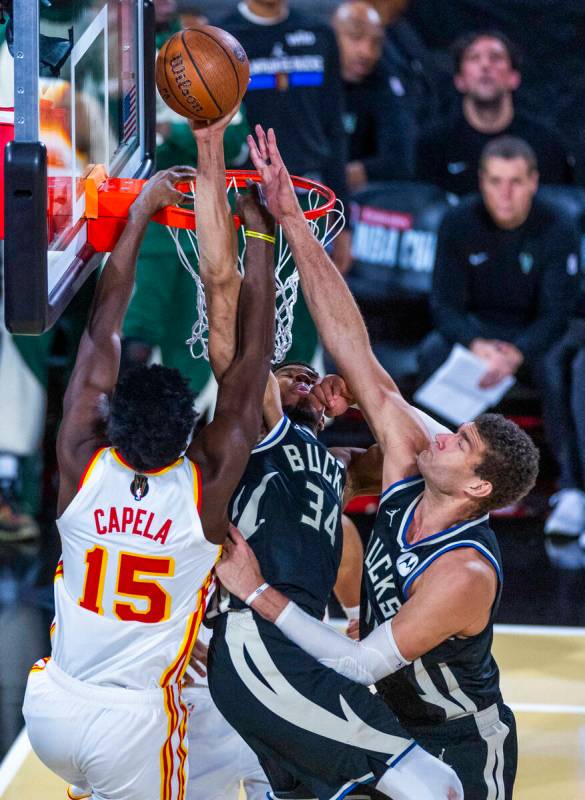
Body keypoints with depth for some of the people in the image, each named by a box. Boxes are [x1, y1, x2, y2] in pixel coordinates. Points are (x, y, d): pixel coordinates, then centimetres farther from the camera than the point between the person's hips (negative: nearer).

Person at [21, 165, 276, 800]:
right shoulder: (206, 487, -16)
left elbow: (102, 329, -3)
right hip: (132, 722, -3)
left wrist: (141, 213, 1)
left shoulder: (81, 468, -10)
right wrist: (259, 232, -7)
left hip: (51, 707, 4)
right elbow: (251, 363, -11)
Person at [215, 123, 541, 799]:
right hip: (398, 724, 7)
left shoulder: (464, 574, -32)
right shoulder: (408, 471, -14)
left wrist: (258, 592, -31)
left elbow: (362, 664, -33)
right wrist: (292, 223, -21)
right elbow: (353, 347, -18)